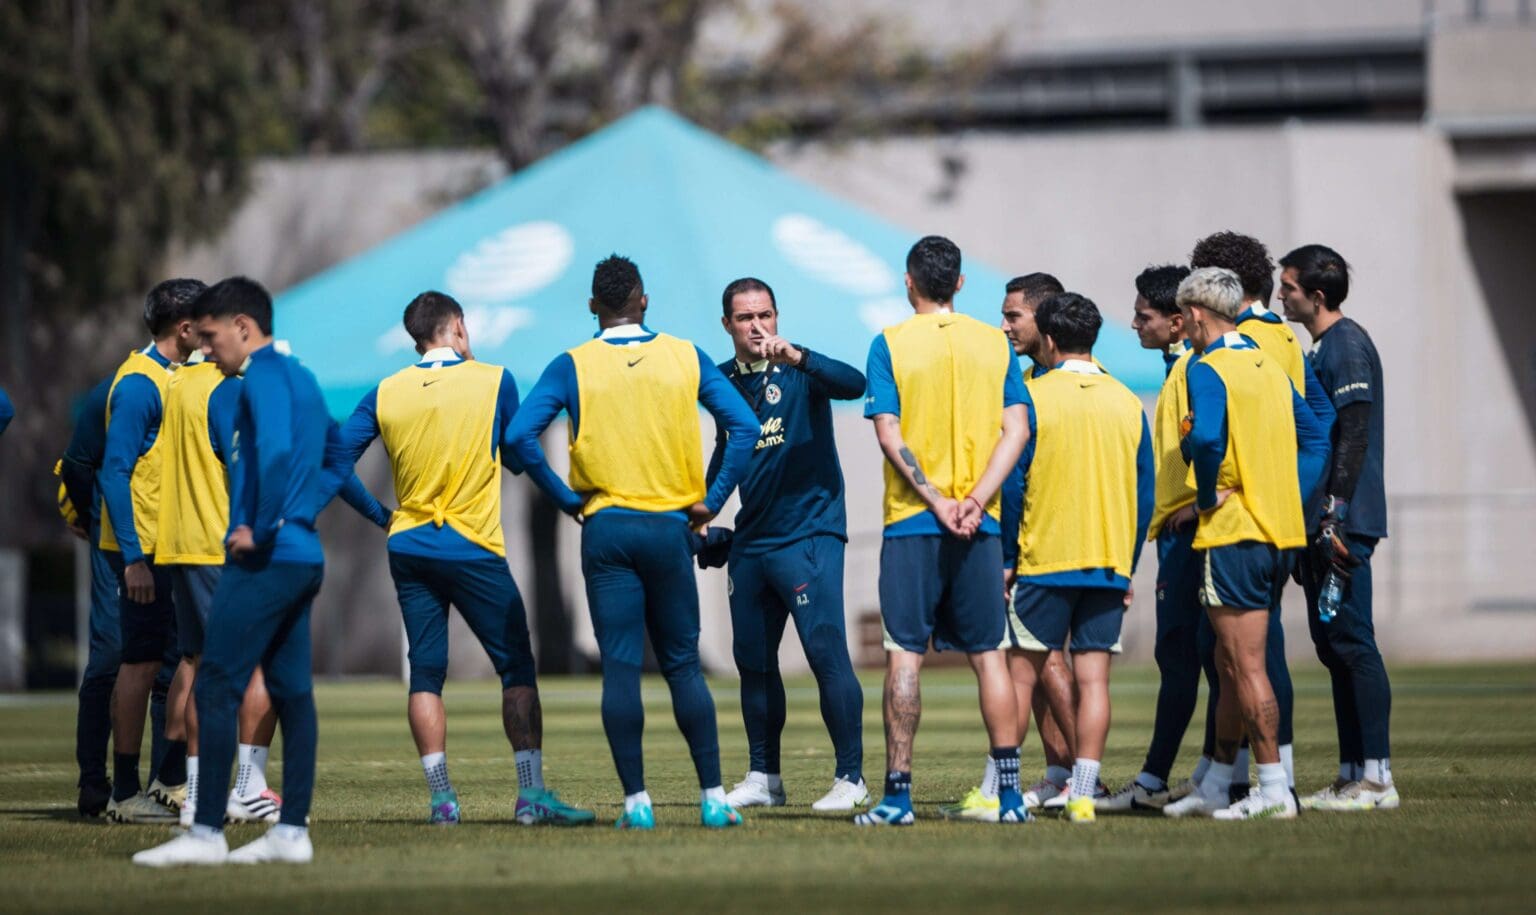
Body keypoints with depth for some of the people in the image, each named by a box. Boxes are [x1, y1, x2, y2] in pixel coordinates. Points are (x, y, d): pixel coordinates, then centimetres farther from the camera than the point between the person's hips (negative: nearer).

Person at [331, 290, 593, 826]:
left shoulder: (384, 394, 4)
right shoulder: (494, 381, -3)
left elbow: (337, 458, 4)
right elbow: (518, 455, 6)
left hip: (409, 550, 3)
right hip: (474, 550, -3)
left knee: (425, 675, 8)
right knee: (517, 669, 1)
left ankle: (441, 798, 2)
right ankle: (531, 793, -7)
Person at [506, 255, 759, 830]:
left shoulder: (572, 367, -1)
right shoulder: (686, 358, 4)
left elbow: (520, 436, -11)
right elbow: (744, 427, -2)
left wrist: (565, 498, -3)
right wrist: (713, 500, 2)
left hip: (607, 527, -1)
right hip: (670, 525, 1)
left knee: (620, 666, 0)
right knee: (683, 664, 9)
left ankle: (636, 803, -4)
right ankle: (713, 797, 6)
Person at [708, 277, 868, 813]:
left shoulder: (798, 373, -5)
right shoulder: (724, 381, 11)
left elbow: (854, 385, -25)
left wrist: (795, 357, -35)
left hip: (808, 532, -6)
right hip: (750, 542, 6)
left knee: (826, 652, -13)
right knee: (753, 661, 10)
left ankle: (851, 778, -11)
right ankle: (763, 778, 19)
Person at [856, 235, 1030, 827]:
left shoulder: (891, 344, -2)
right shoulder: (995, 344, 7)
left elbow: (889, 434, -9)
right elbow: (1015, 429, -1)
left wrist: (937, 502, -10)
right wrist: (975, 501, -8)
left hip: (912, 522, -3)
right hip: (980, 528, 3)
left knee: (904, 655, -1)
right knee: (989, 655, 6)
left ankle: (898, 793, -4)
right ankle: (1010, 793, 4)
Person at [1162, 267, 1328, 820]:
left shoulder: (1208, 369, -10)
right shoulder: (1270, 367, 15)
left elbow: (1206, 438, -27)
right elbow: (1316, 440, 17)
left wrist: (1207, 496, -12)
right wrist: (1292, 499, 12)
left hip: (1233, 534, -8)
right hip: (1279, 532, 8)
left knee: (1246, 667, -5)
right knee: (1231, 665, 15)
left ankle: (1275, 789, -7)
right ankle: (1216, 788, 21)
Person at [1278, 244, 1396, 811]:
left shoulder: (1348, 345, -11)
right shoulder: (1324, 348, 19)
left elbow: (1354, 436, -18)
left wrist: (1335, 514, -22)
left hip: (1345, 523, -10)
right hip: (1323, 524, 10)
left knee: (1351, 642, -10)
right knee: (1334, 643, 10)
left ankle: (1377, 778, -10)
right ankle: (1352, 774, 13)